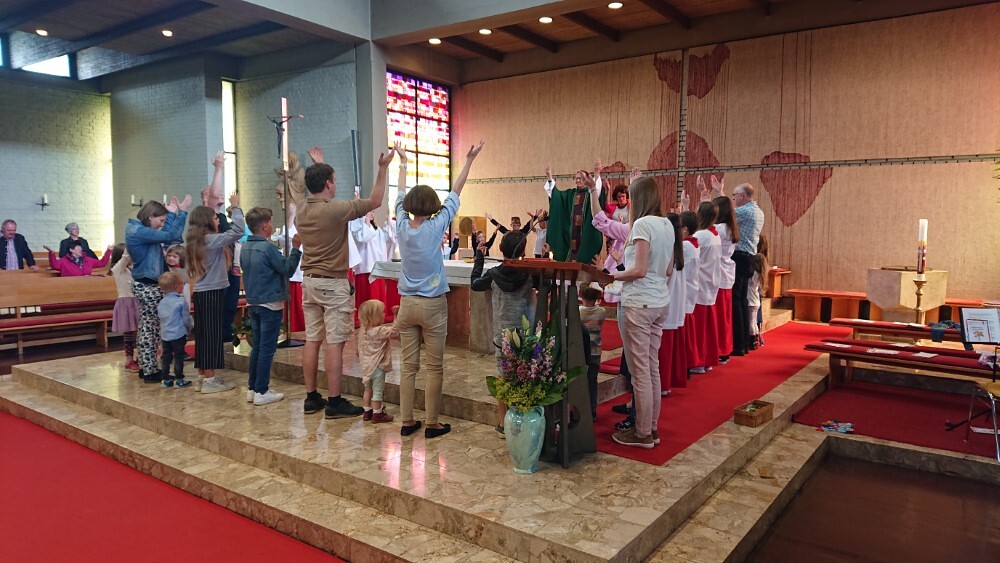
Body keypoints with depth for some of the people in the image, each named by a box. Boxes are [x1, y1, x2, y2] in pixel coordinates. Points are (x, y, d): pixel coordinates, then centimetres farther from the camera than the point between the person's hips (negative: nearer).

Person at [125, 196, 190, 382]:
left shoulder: (139, 229, 11)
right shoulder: (139, 231, -20)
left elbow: (166, 235, 12)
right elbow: (170, 236, -23)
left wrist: (172, 213, 11)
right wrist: (182, 212, -18)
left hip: (145, 284, 11)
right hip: (148, 286, -11)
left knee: (146, 328, 15)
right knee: (152, 329, -3)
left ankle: (145, 367, 23)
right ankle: (151, 371, 3)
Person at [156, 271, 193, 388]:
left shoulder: (161, 303, 6)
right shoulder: (181, 302, -12)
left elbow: (160, 318, 13)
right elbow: (186, 319, -9)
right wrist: (188, 329, 9)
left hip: (165, 335, 6)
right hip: (178, 334, -6)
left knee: (166, 356, 12)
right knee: (179, 357, 2)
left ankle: (166, 379, 17)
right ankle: (179, 379, 6)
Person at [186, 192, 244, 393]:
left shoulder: (194, 241, 11)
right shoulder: (212, 240, -13)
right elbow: (238, 230, -18)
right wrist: (236, 207, -7)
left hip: (200, 292, 9)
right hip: (213, 293, -8)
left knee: (202, 334, 11)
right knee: (213, 334, -4)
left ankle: (202, 376, 18)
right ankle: (210, 379, -1)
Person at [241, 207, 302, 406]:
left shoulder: (245, 248, 8)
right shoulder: (267, 248, -17)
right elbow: (288, 270, -14)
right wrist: (296, 248, -11)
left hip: (253, 303, 8)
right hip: (270, 304, -8)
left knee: (257, 347, 15)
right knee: (267, 349, -2)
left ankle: (252, 389, 20)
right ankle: (261, 392, 2)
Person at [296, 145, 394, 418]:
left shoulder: (301, 211, 6)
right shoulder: (335, 209, -15)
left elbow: (317, 191, 29)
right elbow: (374, 201, -7)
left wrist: (318, 165, 41)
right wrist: (382, 169, -2)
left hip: (309, 281, 8)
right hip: (333, 284, -8)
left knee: (312, 340, 10)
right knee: (334, 343, -4)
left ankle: (311, 397, 18)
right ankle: (335, 401, 0)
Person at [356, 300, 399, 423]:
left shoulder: (362, 330, 3)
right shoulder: (380, 331, -23)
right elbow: (394, 331, -26)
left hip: (366, 366, 8)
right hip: (377, 367, -8)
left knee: (368, 389, 19)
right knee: (377, 391, 3)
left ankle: (367, 412, 28)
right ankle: (377, 414, 12)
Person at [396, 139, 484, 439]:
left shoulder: (402, 227, -2)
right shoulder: (435, 227, -11)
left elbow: (401, 196, 14)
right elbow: (455, 194, -4)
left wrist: (403, 163, 26)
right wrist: (469, 161, 4)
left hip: (407, 304, 4)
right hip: (432, 305, -4)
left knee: (408, 365, 8)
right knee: (434, 367, 3)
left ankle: (407, 421, 13)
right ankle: (432, 424, 8)